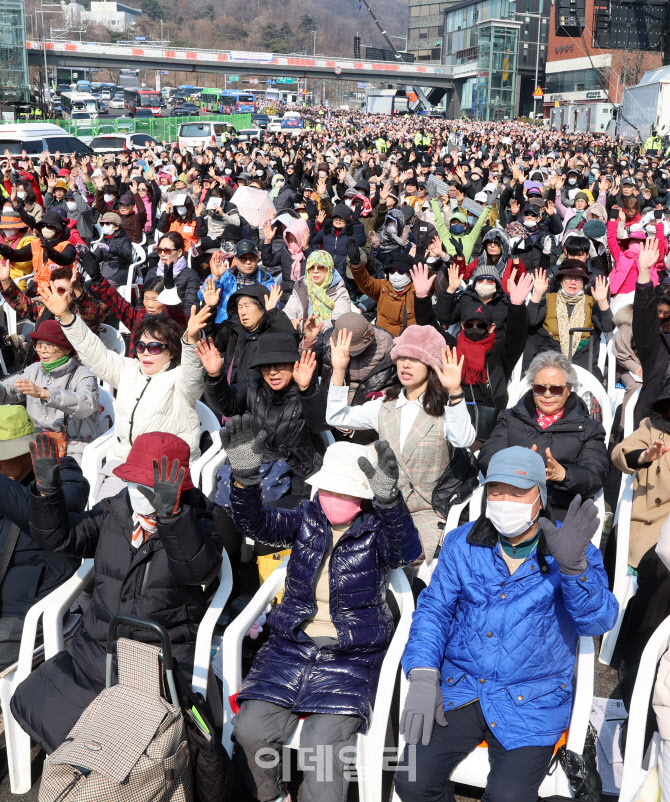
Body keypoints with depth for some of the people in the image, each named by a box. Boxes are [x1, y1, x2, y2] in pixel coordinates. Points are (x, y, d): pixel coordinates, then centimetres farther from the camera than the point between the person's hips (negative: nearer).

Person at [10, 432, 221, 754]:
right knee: (32, 703, -3)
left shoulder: (194, 525, -8)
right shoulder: (112, 514, 7)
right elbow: (57, 537, 3)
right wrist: (47, 490, -13)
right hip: (98, 647, 5)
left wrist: (170, 513, -41)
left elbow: (200, 569, -28)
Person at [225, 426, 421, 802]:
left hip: (351, 657, -3)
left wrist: (388, 501, -43)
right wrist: (245, 475, -27)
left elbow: (406, 551, -25)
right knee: (251, 727, -12)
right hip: (291, 647, 3)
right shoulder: (307, 519, 6)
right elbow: (257, 524, -8)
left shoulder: (377, 529, -3)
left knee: (323, 741, -24)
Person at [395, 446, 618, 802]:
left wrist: (572, 565, -31)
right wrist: (423, 679, -8)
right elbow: (433, 610, 5)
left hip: (531, 704, -2)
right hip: (460, 688, 2)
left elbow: (597, 622, -14)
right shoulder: (462, 543, 3)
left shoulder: (572, 550, -3)